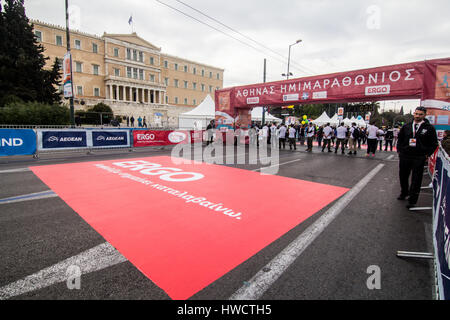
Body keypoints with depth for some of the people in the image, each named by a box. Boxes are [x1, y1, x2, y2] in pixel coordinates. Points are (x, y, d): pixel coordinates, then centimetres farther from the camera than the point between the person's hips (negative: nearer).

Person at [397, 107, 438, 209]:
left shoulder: (429, 128, 0)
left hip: (419, 158, -3)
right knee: (403, 176, 15)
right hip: (404, 156, 3)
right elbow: (400, 139, 15)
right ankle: (404, 193, 36)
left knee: (416, 180, 1)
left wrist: (427, 154, -6)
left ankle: (412, 200, 9)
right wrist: (399, 150, 7)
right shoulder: (406, 127, 7)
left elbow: (434, 144, 3)